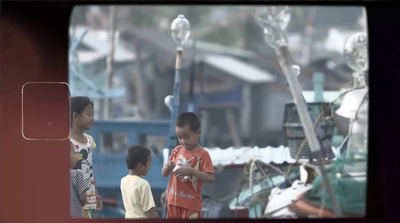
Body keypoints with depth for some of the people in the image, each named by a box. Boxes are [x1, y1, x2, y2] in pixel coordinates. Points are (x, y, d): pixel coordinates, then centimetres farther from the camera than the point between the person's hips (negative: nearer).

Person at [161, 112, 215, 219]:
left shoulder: (202, 154, -10)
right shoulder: (177, 151, 8)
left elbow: (211, 178, -18)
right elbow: (164, 174, 13)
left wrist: (190, 170, -26)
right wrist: (167, 167, -11)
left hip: (191, 204, -6)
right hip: (174, 201, 6)